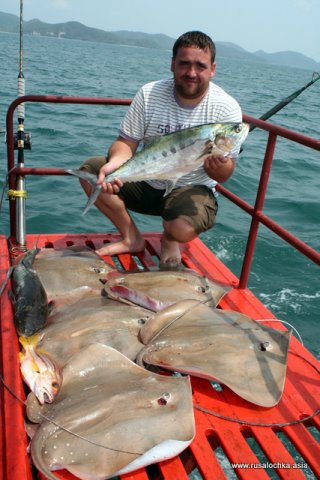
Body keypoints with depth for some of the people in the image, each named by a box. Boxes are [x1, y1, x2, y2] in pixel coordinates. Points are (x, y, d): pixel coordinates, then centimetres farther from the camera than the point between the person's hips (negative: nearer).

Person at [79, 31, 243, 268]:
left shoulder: (227, 108, -13)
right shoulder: (149, 94, -9)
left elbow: (223, 176, -11)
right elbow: (126, 142, -5)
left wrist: (219, 165, -37)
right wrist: (116, 162, -29)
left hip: (193, 188, -3)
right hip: (146, 181, 3)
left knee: (183, 228, -36)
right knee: (90, 171, -16)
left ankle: (169, 240, 8)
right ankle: (132, 238, 3)